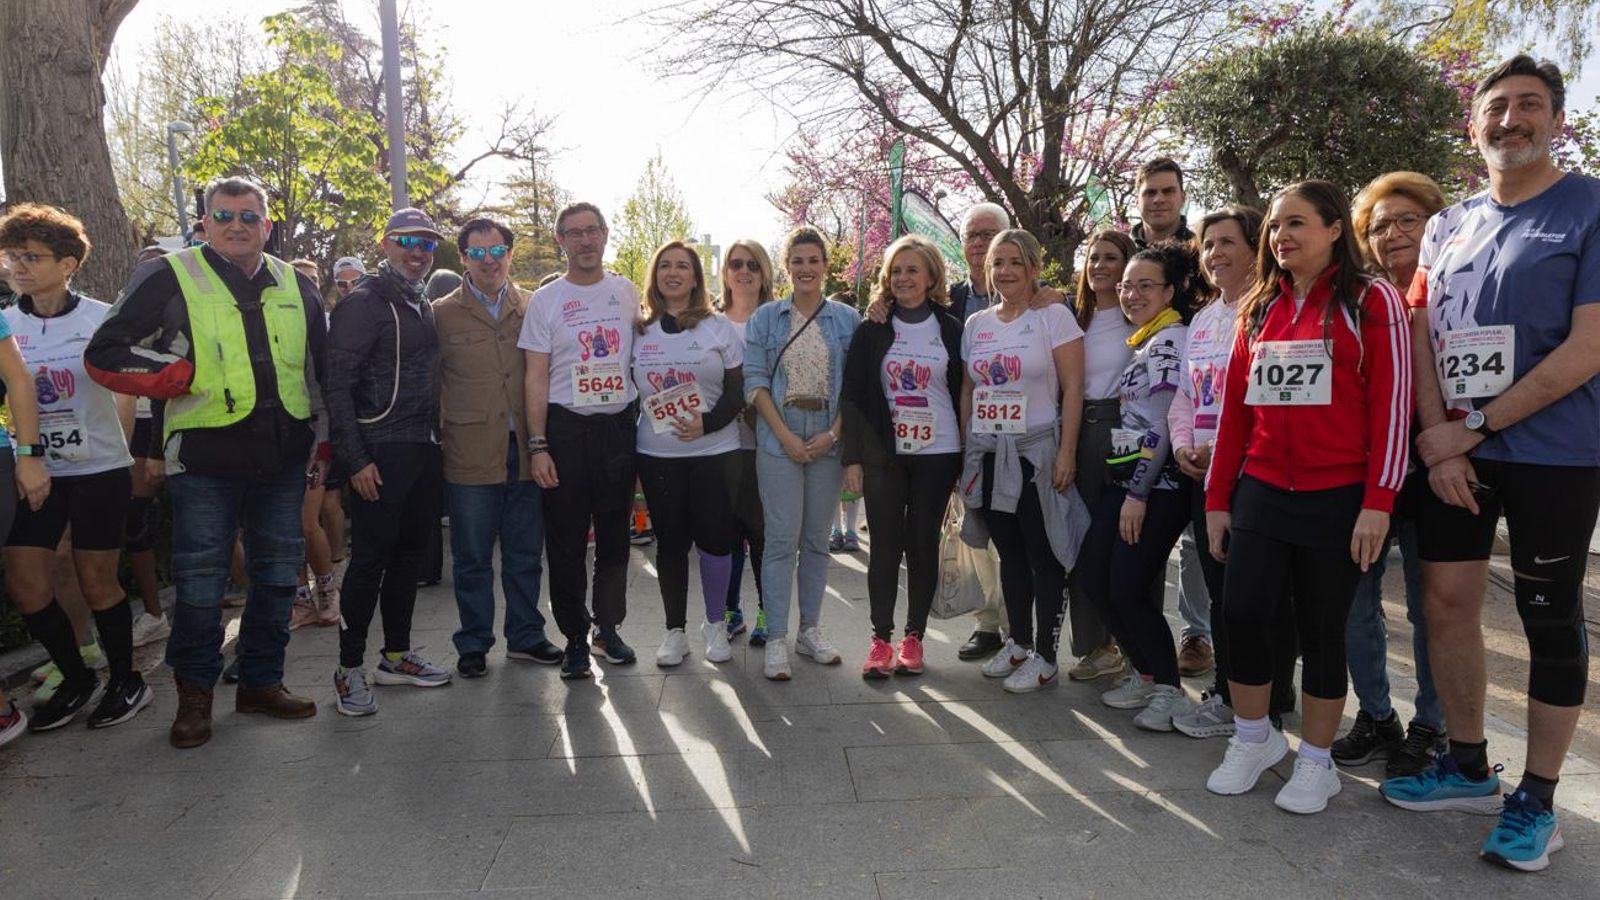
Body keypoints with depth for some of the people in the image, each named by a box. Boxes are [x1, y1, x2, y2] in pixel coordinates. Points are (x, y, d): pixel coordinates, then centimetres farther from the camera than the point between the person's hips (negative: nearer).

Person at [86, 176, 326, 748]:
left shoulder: (296, 286, 12)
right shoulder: (170, 278, 0)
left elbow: (320, 366, 20)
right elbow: (104, 356, -3)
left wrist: (324, 438, 15)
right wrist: (183, 378, -13)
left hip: (283, 459, 4)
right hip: (206, 460, -4)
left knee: (278, 575, 11)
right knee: (201, 584, 3)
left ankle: (262, 681, 26)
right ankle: (194, 694, 21)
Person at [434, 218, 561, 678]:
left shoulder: (533, 307, 8)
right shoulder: (442, 313, 3)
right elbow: (431, 380, 4)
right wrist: (442, 433, -4)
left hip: (526, 450, 2)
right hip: (470, 452, -2)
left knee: (525, 553, 12)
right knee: (472, 558, 8)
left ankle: (525, 635, 27)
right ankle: (474, 644, 22)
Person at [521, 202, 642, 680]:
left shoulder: (627, 292, 7)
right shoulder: (545, 300, -1)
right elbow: (536, 379, -3)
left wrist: (643, 423, 8)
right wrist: (537, 446, -10)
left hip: (620, 425, 3)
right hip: (566, 428, -2)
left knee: (615, 535, 11)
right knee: (566, 541, 3)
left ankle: (608, 627, 26)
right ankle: (575, 636, 16)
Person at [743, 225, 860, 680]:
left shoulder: (847, 319, 6)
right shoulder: (765, 318, 4)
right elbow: (755, 382, -2)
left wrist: (833, 434, -9)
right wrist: (786, 436, -10)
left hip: (829, 440, 2)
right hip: (778, 439, -2)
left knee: (817, 539, 9)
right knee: (782, 539, -4)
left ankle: (810, 630, 21)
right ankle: (776, 640, 3)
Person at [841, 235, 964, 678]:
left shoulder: (951, 330, 4)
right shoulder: (872, 331, 4)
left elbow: (962, 394, 5)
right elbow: (853, 395, 1)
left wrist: (965, 459, 1)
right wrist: (853, 456, -5)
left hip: (937, 453, 0)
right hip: (883, 453, 0)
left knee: (923, 545, 6)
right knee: (884, 545, 1)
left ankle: (913, 638, 17)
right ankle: (881, 639, 11)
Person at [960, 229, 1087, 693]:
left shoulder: (1054, 316, -5)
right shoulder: (976, 324, 11)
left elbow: (1072, 389, -9)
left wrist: (1067, 453, -15)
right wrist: (967, 450, 11)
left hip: (1036, 453, -5)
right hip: (988, 455, 5)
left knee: (1044, 557, 0)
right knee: (1010, 554, 13)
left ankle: (1045, 657, 10)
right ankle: (1018, 643, 25)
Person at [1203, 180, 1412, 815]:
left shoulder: (1371, 301, -2)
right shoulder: (1258, 308, 12)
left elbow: (1392, 403, -7)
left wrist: (1378, 501, -13)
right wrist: (1218, 498, 10)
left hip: (1338, 497, -4)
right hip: (1261, 493, 4)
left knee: (1322, 629, 5)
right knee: (1243, 615, 0)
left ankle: (1316, 762, 21)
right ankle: (1253, 739, 21)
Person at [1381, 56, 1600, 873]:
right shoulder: (1447, 227, 10)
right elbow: (1421, 337, 7)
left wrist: (1471, 427, -14)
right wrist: (1438, 438, -6)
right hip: (1456, 450, 5)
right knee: (1446, 604, 7)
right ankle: (1468, 767, 25)